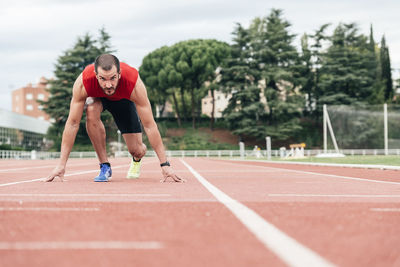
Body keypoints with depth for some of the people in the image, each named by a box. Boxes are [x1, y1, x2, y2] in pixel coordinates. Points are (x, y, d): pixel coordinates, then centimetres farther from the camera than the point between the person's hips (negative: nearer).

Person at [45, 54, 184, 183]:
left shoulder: (134, 84, -42)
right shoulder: (83, 82, -41)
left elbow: (149, 125, -36)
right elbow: (72, 123, -34)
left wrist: (164, 165, -37)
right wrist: (61, 164, -36)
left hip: (123, 99, 0)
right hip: (97, 97, 0)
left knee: (136, 151, -10)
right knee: (92, 111, -37)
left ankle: (137, 160, 32)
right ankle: (104, 166, -16)